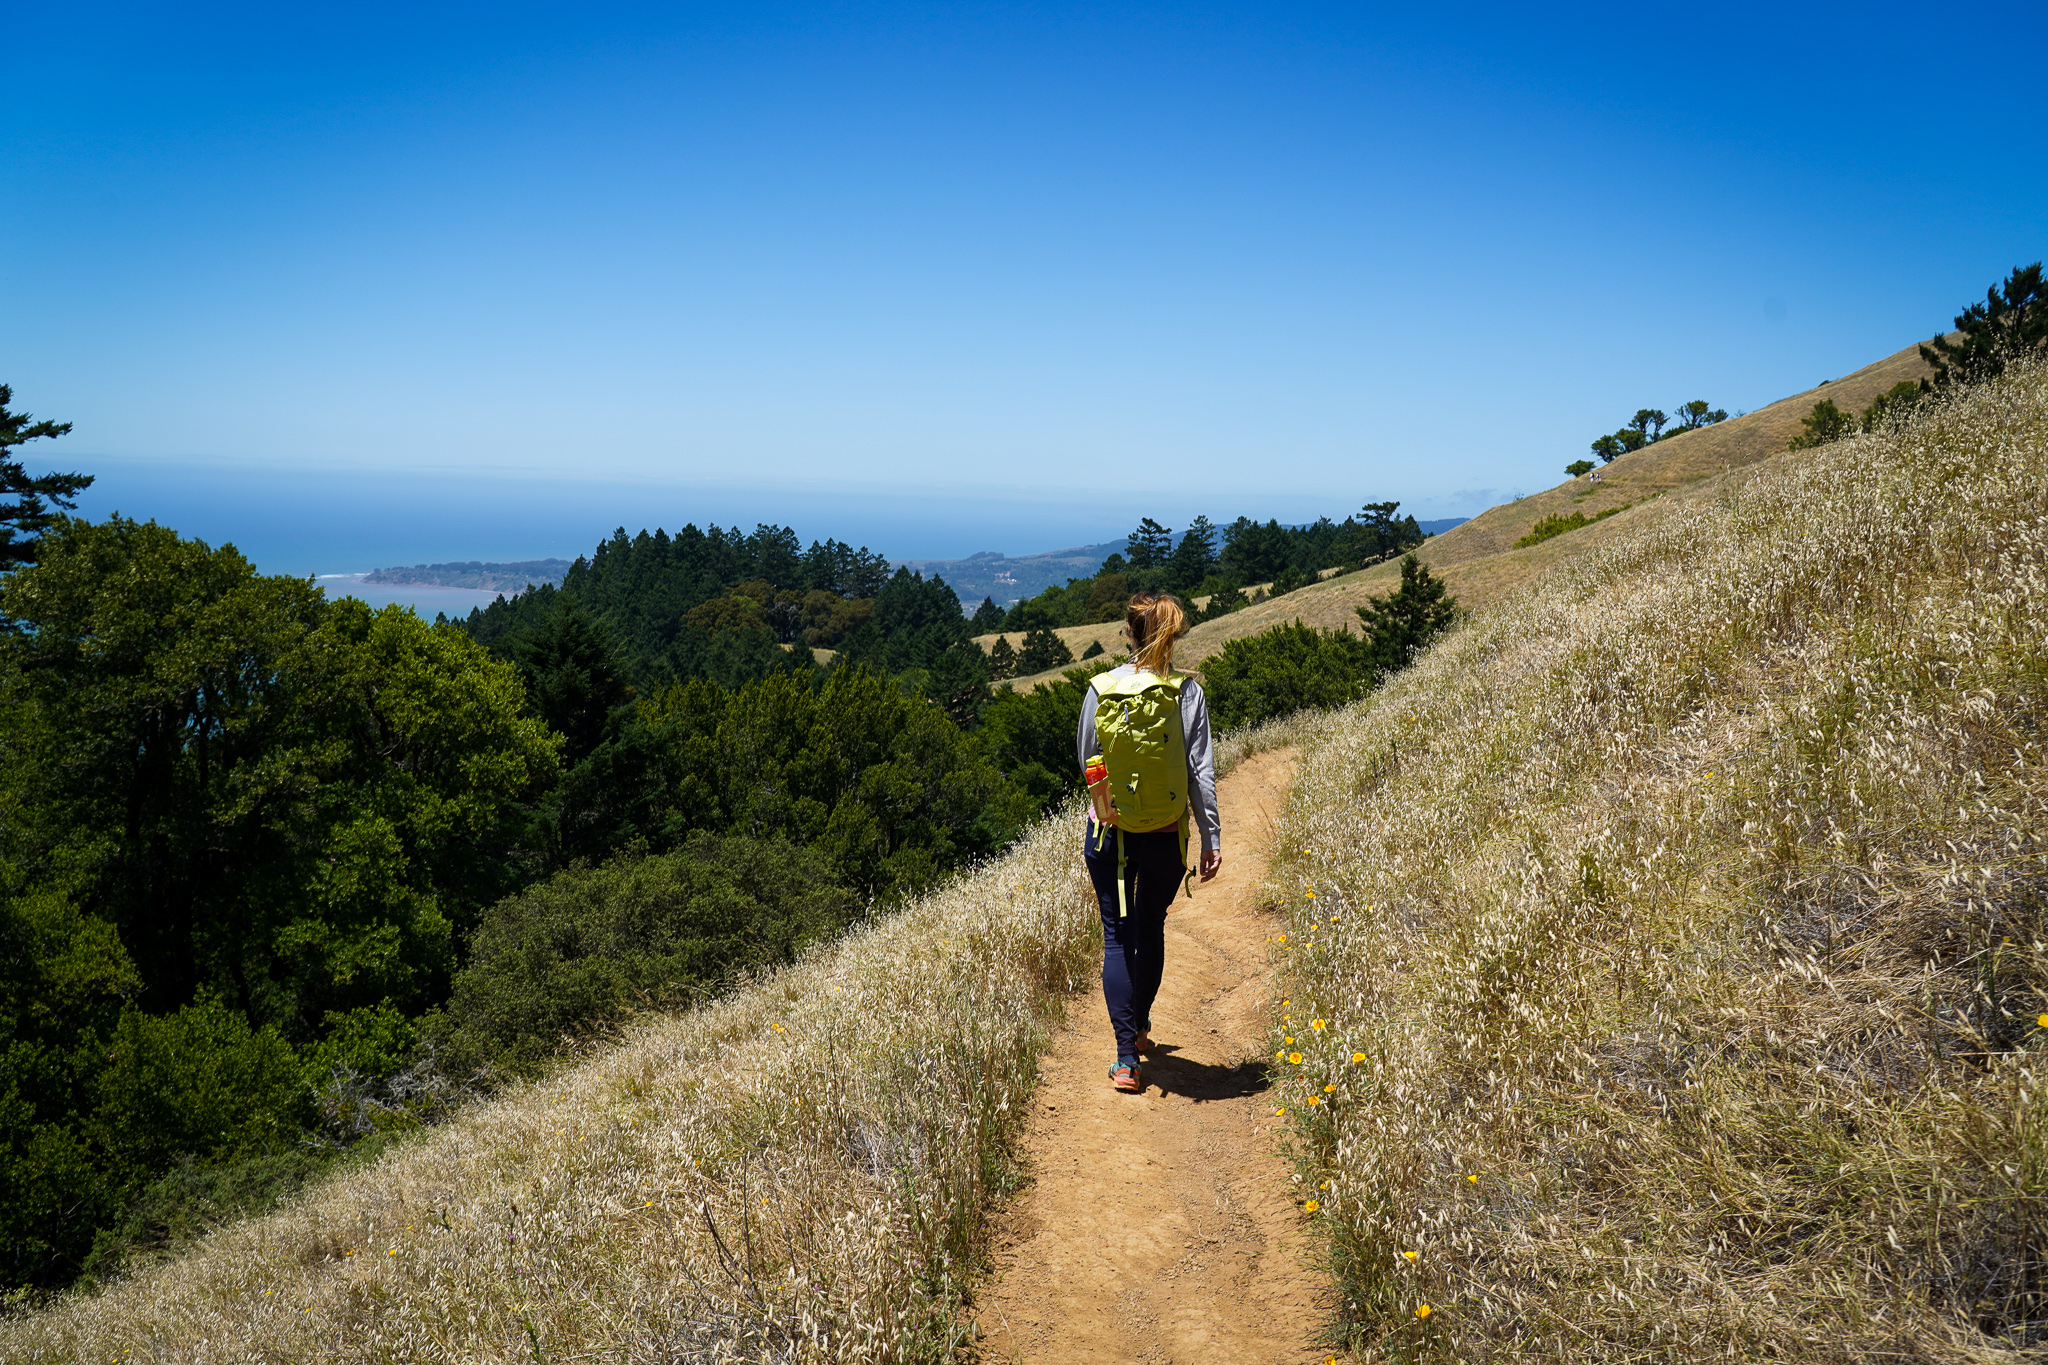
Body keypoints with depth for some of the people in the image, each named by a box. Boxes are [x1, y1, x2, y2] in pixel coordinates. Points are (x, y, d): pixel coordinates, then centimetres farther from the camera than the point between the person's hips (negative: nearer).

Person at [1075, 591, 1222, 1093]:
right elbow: (1201, 770, -5)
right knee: (1151, 929, 20)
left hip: (1110, 830, -1)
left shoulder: (1102, 687, -6)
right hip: (1167, 833, 1)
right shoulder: (1188, 692, -7)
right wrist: (1211, 837, 0)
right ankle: (1140, 1027, 40)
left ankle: (1127, 1059, -1)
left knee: (1118, 937, 5)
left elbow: (1085, 757, 5)